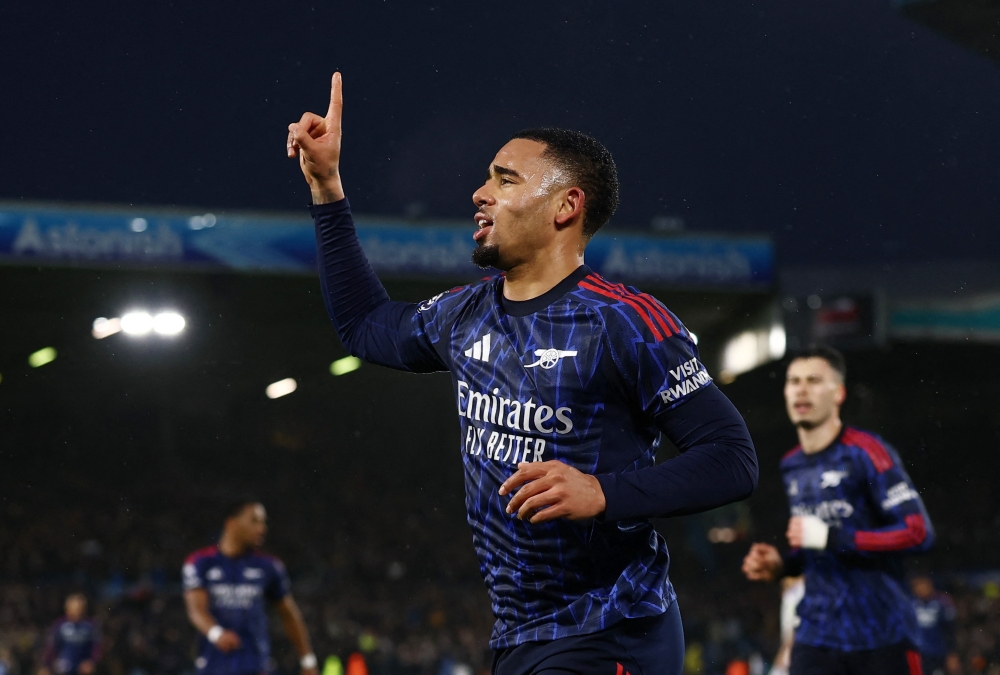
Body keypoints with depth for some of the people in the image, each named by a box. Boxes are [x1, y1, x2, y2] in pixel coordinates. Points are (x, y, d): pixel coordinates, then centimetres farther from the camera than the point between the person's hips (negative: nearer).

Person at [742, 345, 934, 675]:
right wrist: (781, 566, 5)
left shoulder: (866, 453, -9)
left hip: (883, 637, -5)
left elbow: (918, 532, -16)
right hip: (817, 638, 5)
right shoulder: (791, 467, 13)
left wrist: (829, 537, -20)